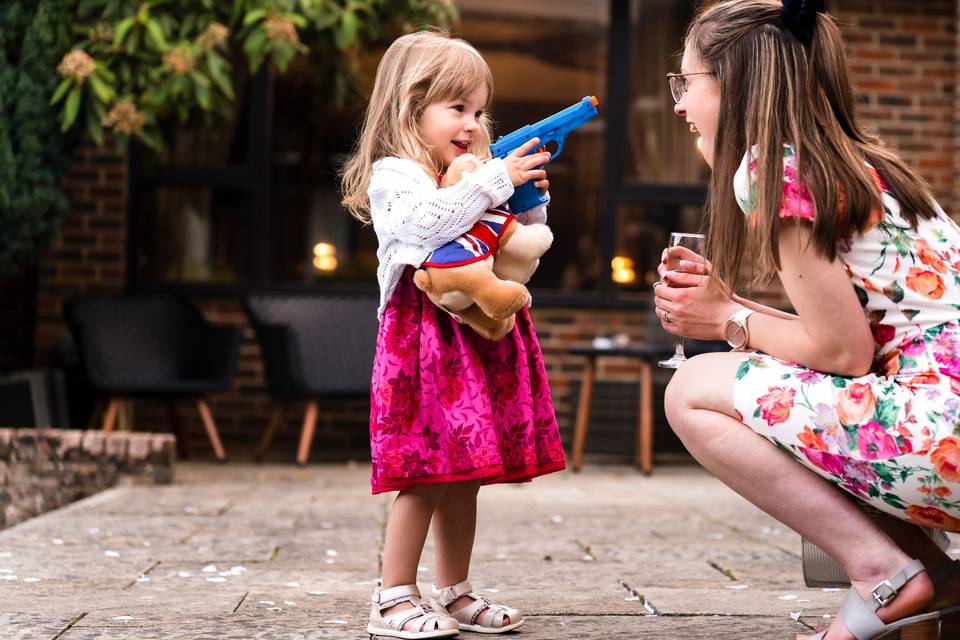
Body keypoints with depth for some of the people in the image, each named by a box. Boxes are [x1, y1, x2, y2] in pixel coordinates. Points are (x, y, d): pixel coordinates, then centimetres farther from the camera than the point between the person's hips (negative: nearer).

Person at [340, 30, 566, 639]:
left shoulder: (473, 177, 21)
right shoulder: (393, 176, -4)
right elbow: (432, 221, -24)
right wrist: (497, 179, -21)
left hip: (478, 336, 8)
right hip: (425, 335, -8)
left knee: (462, 475, 11)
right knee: (426, 475, -10)